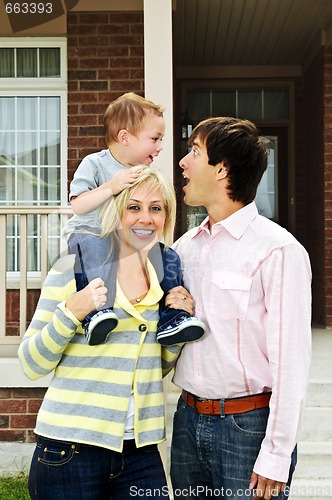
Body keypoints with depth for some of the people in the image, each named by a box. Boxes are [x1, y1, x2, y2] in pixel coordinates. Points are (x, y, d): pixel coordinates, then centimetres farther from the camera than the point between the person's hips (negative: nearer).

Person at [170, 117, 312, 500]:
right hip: (189, 420, 6)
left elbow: (290, 363, -15)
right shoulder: (185, 246, 7)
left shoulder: (278, 250, -13)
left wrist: (275, 458, -14)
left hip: (248, 425, -5)